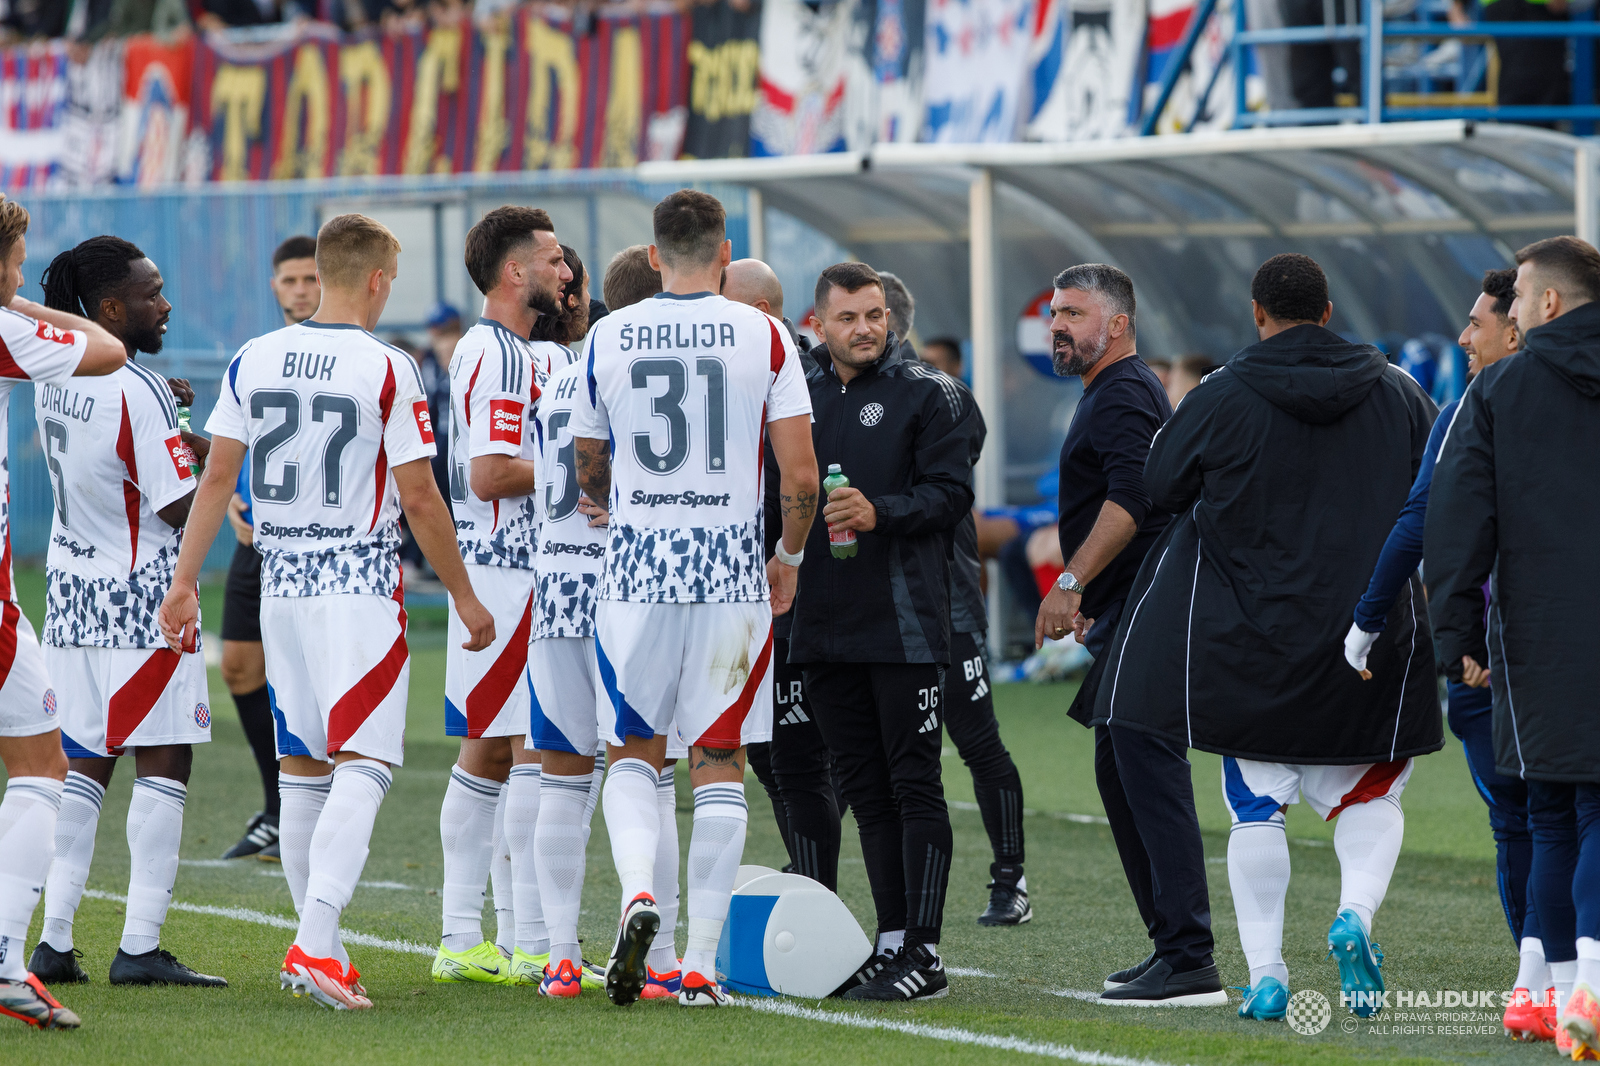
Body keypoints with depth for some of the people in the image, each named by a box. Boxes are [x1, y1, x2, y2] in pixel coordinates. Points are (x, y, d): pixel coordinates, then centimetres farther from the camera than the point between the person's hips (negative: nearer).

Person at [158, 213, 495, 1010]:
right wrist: (464, 597, 3)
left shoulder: (253, 361, 4)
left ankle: (317, 948, 18)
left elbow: (217, 476, 5)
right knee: (364, 762, -8)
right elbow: (419, 500, -7)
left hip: (282, 584, 6)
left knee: (303, 765, 13)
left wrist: (183, 583, 10)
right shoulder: (386, 370, -10)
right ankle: (315, 944, -22)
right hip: (361, 582, -6)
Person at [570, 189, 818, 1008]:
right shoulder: (761, 337, -3)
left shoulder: (607, 339, 2)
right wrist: (789, 556, 14)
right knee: (719, 762, 7)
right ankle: (701, 963, 5)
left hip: (636, 569, 1)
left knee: (633, 751, 13)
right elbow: (802, 477, -4)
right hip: (732, 571, -1)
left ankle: (637, 891, -14)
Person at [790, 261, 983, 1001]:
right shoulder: (801, 397, 14)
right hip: (824, 627, 6)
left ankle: (924, 953, -7)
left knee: (913, 784, -6)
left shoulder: (929, 396, -1)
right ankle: (891, 941, 14)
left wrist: (880, 513, -22)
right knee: (866, 791, 9)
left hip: (905, 623, -6)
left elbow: (950, 492, -9)